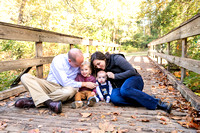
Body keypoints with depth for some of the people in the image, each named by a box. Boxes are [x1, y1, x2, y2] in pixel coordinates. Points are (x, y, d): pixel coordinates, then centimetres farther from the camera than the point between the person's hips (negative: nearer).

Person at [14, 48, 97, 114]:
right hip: (50, 85, 0)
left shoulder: (79, 62, -2)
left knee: (71, 90, -37)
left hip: (62, 90, 1)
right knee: (25, 77, -21)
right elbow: (65, 82, -19)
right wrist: (84, 84, -16)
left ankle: (33, 101, -24)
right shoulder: (58, 60, -14)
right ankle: (49, 102, -40)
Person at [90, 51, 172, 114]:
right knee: (114, 98, -30)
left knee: (124, 90, -40)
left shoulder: (116, 58, -11)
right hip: (119, 86, 5)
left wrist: (115, 76, -16)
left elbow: (132, 71, -15)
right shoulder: (104, 69, 9)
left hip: (134, 79, -5)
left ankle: (156, 102, -30)